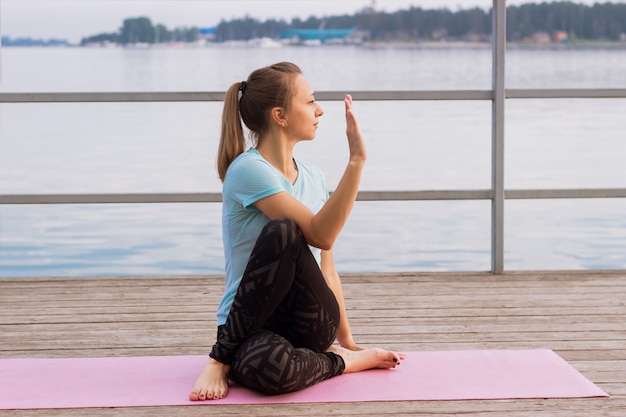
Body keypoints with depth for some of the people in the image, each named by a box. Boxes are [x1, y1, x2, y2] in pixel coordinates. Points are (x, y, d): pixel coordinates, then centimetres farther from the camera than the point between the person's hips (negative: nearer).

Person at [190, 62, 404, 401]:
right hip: (253, 327, -6)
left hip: (312, 324, 6)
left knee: (284, 234, -26)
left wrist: (347, 340, 18)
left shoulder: (312, 177, 12)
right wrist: (356, 161, -23)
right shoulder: (248, 170, -11)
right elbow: (320, 234, -20)